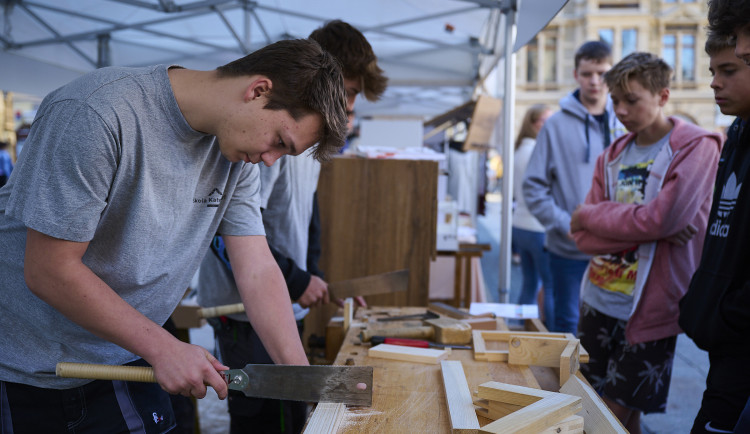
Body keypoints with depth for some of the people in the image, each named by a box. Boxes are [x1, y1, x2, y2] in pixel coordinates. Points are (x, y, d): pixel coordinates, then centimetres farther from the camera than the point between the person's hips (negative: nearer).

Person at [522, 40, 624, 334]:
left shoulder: (623, 124, 5)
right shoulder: (557, 125, -3)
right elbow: (534, 189, -5)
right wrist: (566, 225, -14)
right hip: (568, 250, -2)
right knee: (567, 326, 6)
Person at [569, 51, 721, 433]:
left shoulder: (696, 147, -9)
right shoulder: (612, 156, 7)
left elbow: (662, 219, -23)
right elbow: (584, 237, -1)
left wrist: (591, 214, -9)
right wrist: (646, 227, -16)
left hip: (650, 307, -6)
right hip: (599, 298, 6)